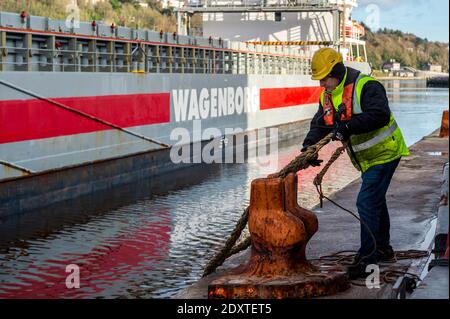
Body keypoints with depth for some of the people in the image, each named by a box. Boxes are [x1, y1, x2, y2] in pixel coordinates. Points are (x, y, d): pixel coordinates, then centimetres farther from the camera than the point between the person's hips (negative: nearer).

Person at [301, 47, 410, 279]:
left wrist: (349, 126, -42)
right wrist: (309, 145, -16)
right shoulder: (327, 96, 4)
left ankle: (367, 258, -10)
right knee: (375, 201, 21)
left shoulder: (365, 86, -23)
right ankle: (383, 249, 36)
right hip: (365, 158, 9)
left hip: (383, 153, -9)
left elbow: (380, 115, -36)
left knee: (367, 202, -15)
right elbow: (319, 124, 4)